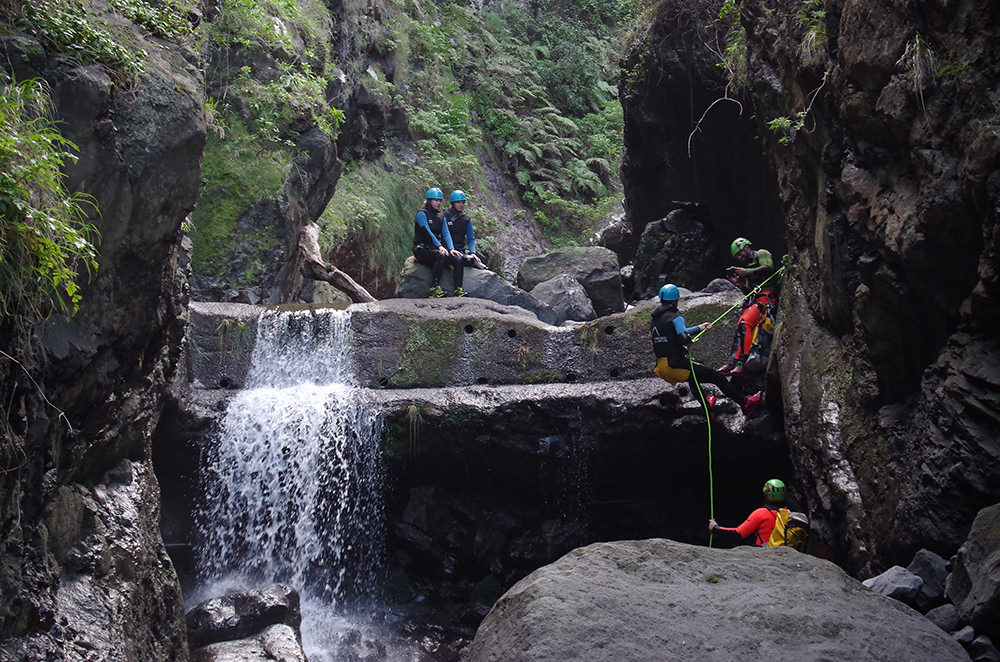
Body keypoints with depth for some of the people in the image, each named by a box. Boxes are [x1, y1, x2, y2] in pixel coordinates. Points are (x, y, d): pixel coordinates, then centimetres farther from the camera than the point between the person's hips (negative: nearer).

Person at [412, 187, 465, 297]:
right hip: (422, 249, -7)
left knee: (458, 258, -17)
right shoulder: (422, 213, -5)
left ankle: (458, 290, -21)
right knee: (441, 255, -36)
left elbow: (446, 234, 6)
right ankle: (434, 288, -34)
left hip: (435, 249, 7)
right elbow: (427, 232, -17)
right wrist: (439, 246, -28)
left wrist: (451, 249, -12)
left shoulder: (441, 217, 17)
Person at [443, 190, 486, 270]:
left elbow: (471, 238, 12)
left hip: (462, 251, 4)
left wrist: (473, 252, -7)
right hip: (450, 252, -4)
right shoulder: (445, 216, 2)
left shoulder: (467, 220, 17)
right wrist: (451, 249, -22)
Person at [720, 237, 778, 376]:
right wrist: (740, 285, 7)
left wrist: (745, 272, -12)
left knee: (745, 324, -24)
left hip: (766, 296, -9)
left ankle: (740, 364, -28)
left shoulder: (762, 254, 6)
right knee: (739, 327, -6)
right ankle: (733, 362, -8)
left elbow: (769, 269, -15)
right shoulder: (748, 265, 29)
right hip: (753, 299, 9)